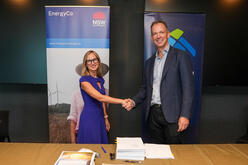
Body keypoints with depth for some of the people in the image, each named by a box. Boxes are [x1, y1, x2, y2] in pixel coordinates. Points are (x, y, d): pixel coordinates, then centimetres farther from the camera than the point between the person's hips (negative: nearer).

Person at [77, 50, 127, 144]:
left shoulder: (100, 79, 10)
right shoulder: (84, 80, -14)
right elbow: (100, 97, -24)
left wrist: (105, 118, 17)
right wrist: (121, 101, -28)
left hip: (100, 117, 7)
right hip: (89, 118, -7)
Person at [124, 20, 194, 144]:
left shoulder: (181, 56, -1)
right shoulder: (149, 62, 16)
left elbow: (188, 88, -7)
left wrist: (185, 115, -15)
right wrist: (133, 101, 0)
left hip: (171, 115, -4)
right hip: (153, 114, 5)